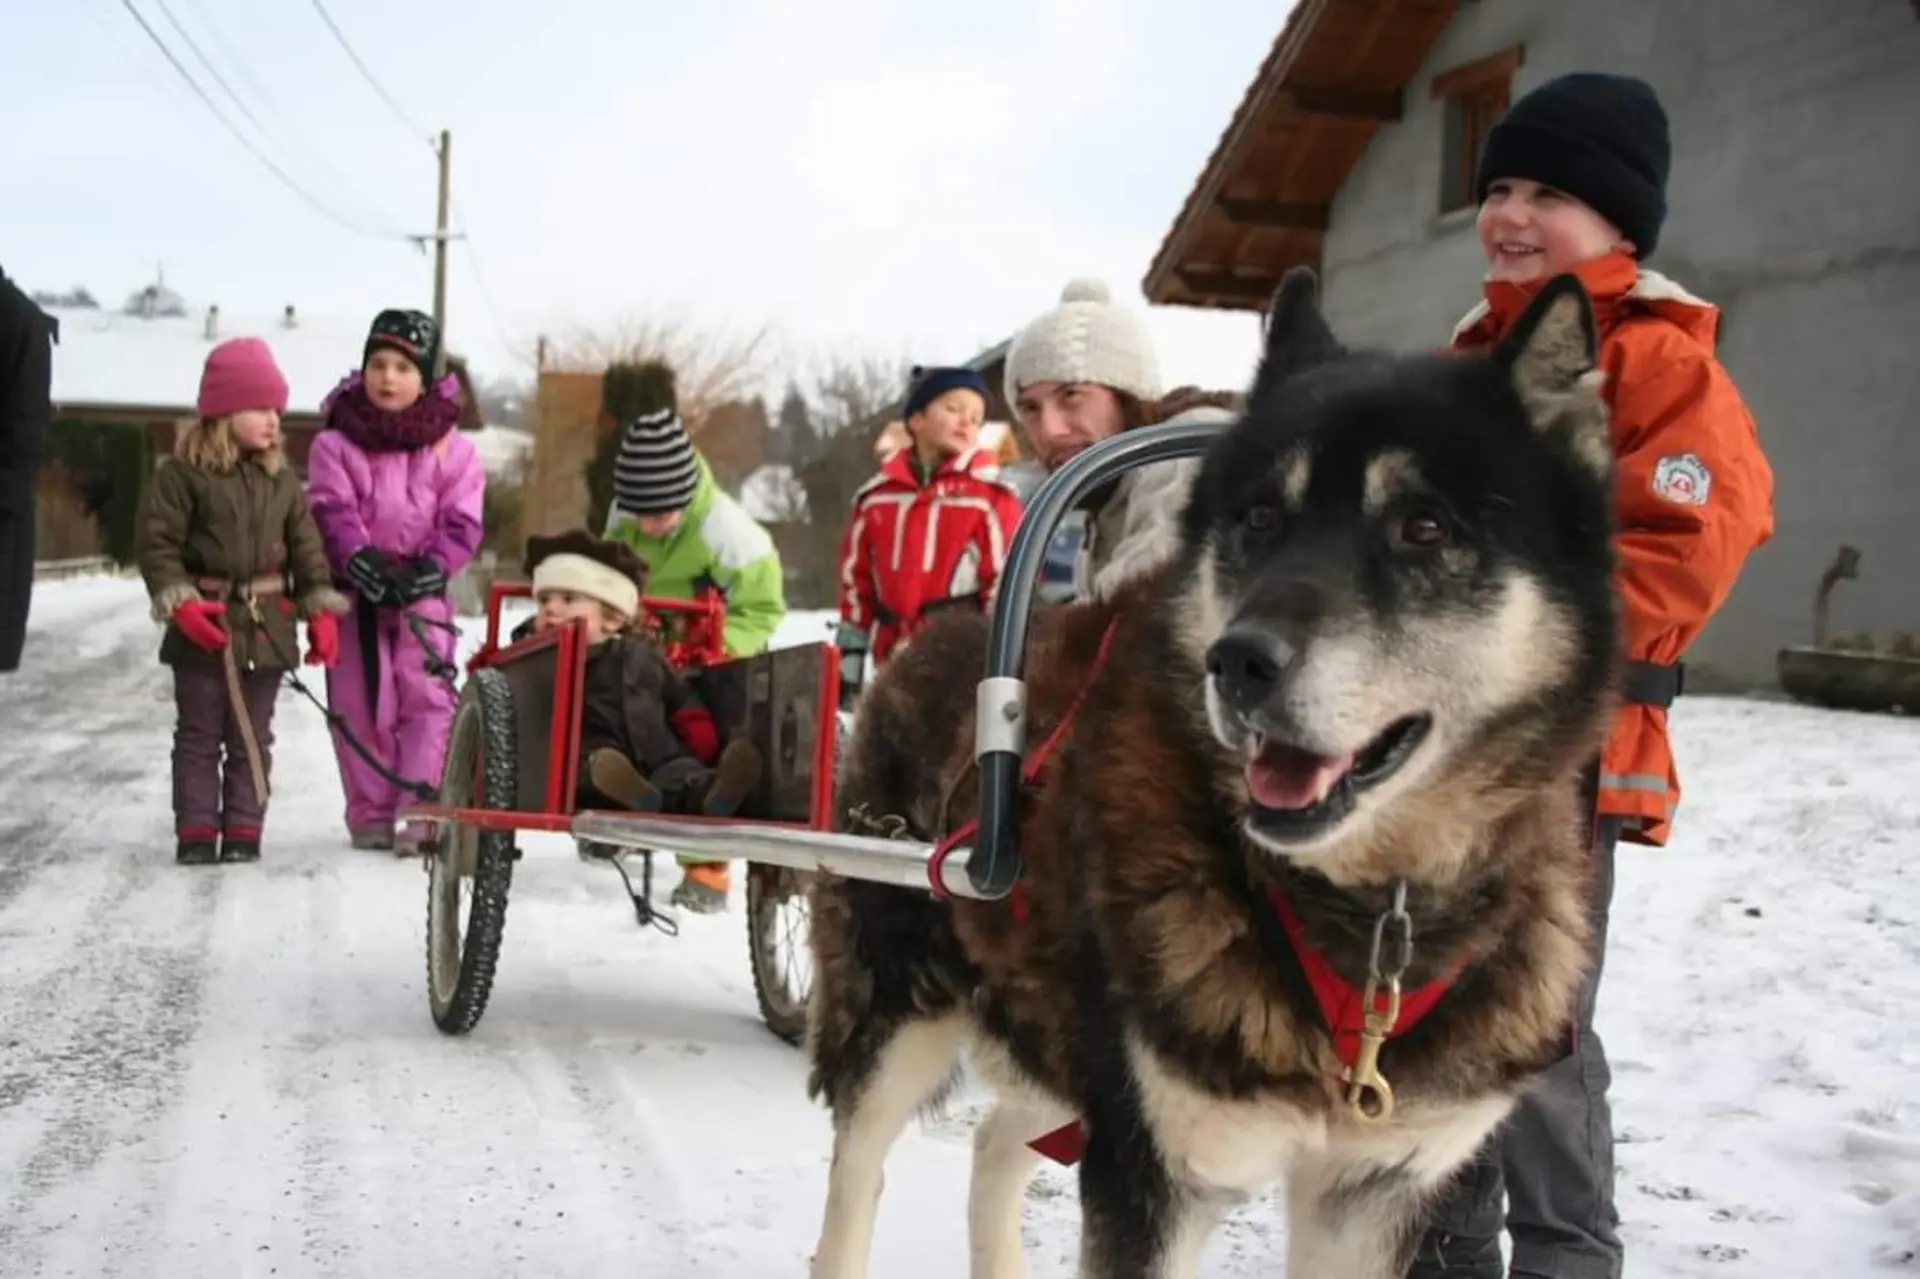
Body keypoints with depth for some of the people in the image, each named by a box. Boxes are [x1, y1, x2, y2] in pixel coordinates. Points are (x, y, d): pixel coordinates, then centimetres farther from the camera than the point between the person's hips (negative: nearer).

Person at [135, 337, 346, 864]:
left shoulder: (282, 479, 7)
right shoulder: (182, 473, -5)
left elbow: (306, 548, 8)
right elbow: (158, 542, -8)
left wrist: (321, 611, -1)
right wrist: (180, 603, -18)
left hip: (267, 628, 3)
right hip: (204, 628, -3)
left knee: (252, 736, 7)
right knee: (199, 734, 4)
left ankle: (243, 830, 13)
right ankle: (196, 831, 9)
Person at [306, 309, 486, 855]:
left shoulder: (449, 446, 4)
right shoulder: (335, 442, 2)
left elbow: (461, 523, -1)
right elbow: (332, 514, -7)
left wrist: (427, 570, -17)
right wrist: (366, 565, -23)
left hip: (423, 593, 0)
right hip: (356, 591, 0)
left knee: (427, 700, -7)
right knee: (362, 703, 4)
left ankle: (422, 815, -6)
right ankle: (372, 812, 14)